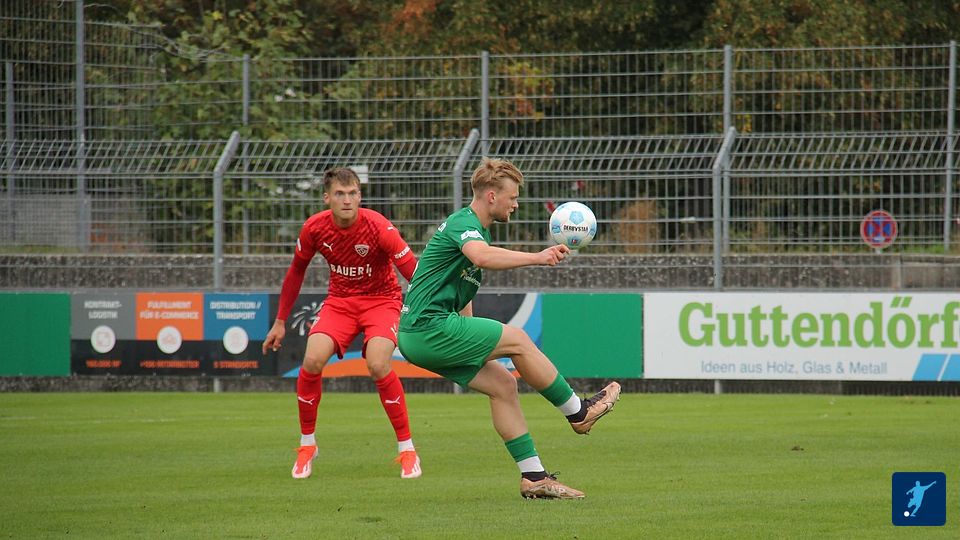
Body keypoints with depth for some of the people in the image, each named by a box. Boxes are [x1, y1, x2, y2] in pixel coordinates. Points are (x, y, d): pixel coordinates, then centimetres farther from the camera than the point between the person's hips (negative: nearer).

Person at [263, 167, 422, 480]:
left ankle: (407, 451, -13)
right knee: (313, 360, -19)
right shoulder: (314, 228, -11)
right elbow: (296, 271, 6)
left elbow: (414, 272, -24)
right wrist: (280, 321, 10)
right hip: (340, 299, 3)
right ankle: (307, 445, 3)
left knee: (378, 365, -27)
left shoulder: (378, 227, -23)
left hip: (381, 299, -3)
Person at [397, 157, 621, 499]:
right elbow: (482, 257, -36)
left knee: (502, 383, 6)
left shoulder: (477, 229, 22)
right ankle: (578, 412, 4)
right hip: (429, 327, -10)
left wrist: (475, 347, 31)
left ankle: (533, 477, 6)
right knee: (517, 340, -8)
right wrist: (537, 258, -41)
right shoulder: (463, 223, -11)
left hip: (419, 336, 10)